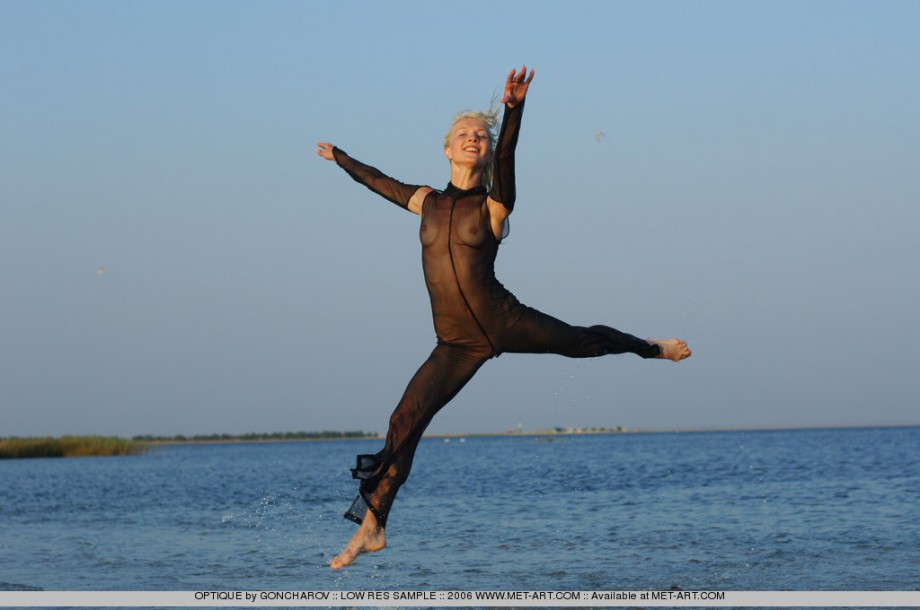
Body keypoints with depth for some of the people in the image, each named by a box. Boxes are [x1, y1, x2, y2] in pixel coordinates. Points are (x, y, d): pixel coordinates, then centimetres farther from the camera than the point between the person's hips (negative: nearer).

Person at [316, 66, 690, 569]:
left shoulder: (493, 206, -3)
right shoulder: (427, 202, 9)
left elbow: (505, 161, -23)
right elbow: (380, 182, 28)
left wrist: (514, 110, -41)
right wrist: (339, 158, 41)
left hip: (504, 321, -2)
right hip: (457, 345, 3)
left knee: (584, 341, 15)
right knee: (405, 421, -9)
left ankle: (653, 347, 49)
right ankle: (371, 526, -6)